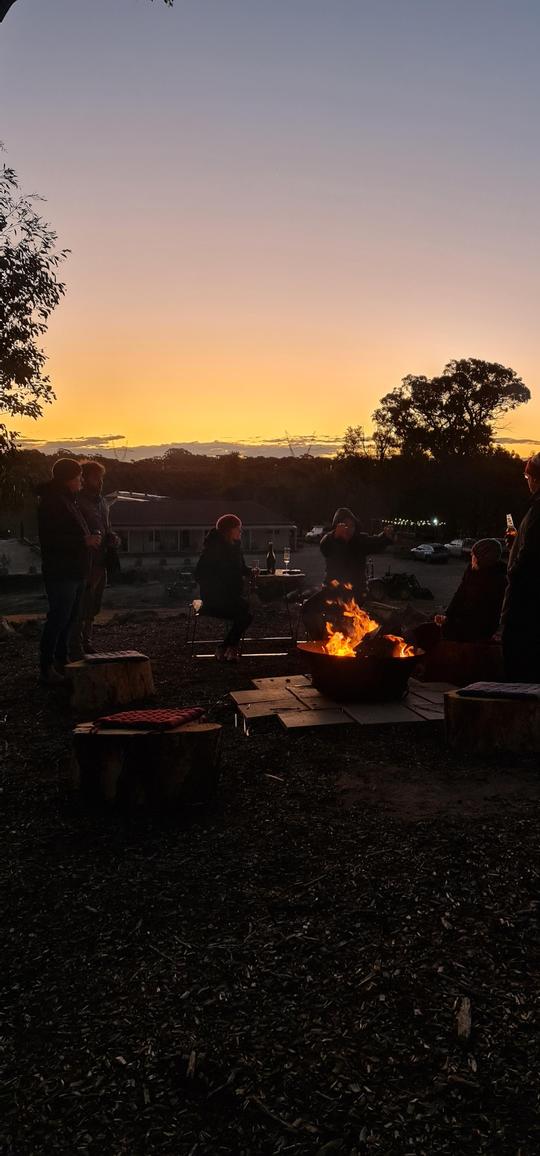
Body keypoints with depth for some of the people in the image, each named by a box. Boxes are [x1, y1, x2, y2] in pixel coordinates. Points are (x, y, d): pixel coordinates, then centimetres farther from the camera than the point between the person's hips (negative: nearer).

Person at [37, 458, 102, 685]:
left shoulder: (68, 500, 18)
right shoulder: (52, 502, -14)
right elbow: (51, 538, -22)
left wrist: (90, 539, 12)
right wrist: (85, 541, -20)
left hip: (75, 572, 10)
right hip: (61, 572, -10)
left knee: (69, 617, 14)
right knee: (59, 617, -10)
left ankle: (61, 660, 23)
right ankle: (47, 667, -4)